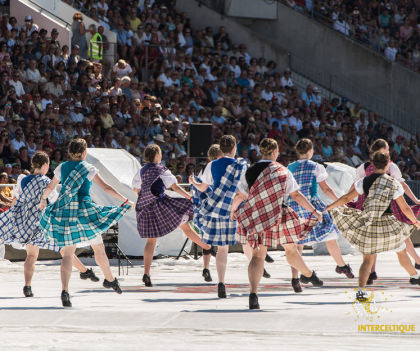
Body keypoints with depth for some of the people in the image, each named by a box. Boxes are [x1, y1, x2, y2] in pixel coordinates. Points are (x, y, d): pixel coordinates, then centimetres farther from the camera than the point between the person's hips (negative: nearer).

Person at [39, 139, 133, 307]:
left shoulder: (62, 168, 11)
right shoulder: (88, 169, -2)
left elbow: (50, 187, 24)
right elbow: (106, 188, -5)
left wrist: (43, 200, 43)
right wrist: (125, 200, 3)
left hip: (64, 211, 4)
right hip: (83, 209, -4)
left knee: (67, 254, 1)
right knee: (98, 247, 16)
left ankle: (64, 291, -16)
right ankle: (109, 279, 33)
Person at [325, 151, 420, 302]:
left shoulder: (364, 181, -3)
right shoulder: (394, 184, -6)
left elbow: (347, 198, 5)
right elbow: (405, 208, -1)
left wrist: (330, 207, 21)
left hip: (368, 225, 1)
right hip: (388, 224, -1)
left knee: (368, 259, 9)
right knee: (402, 252, 23)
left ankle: (361, 290, -9)